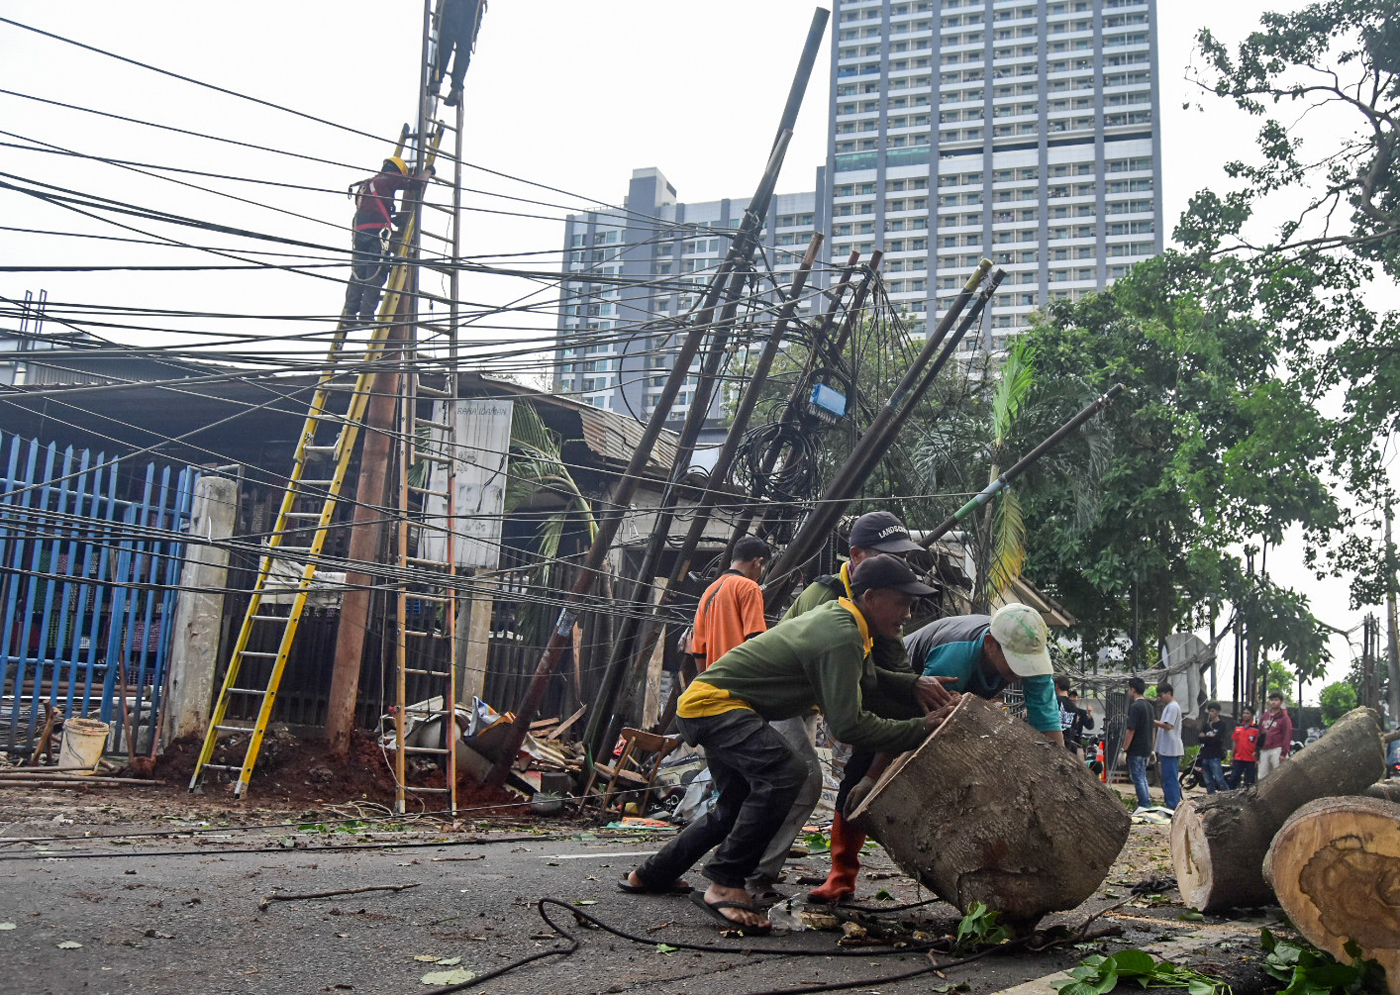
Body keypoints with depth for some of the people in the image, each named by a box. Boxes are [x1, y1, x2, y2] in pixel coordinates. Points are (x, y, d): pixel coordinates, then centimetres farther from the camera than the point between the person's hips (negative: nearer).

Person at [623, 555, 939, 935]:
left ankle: (651, 873, 35)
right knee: (783, 773, -30)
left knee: (738, 805, 21)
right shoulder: (841, 637, -23)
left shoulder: (836, 616, 8)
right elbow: (847, 726, -25)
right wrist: (922, 729, -19)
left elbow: (862, 680, 22)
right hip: (713, 703, -11)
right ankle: (724, 885, -24)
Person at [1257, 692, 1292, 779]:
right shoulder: (1264, 717, 18)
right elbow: (1259, 734, 20)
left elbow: (1287, 736, -8)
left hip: (1277, 750, -6)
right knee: (1262, 777, 5)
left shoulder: (1284, 718, -1)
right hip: (1264, 751, 6)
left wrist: (1283, 753, -15)